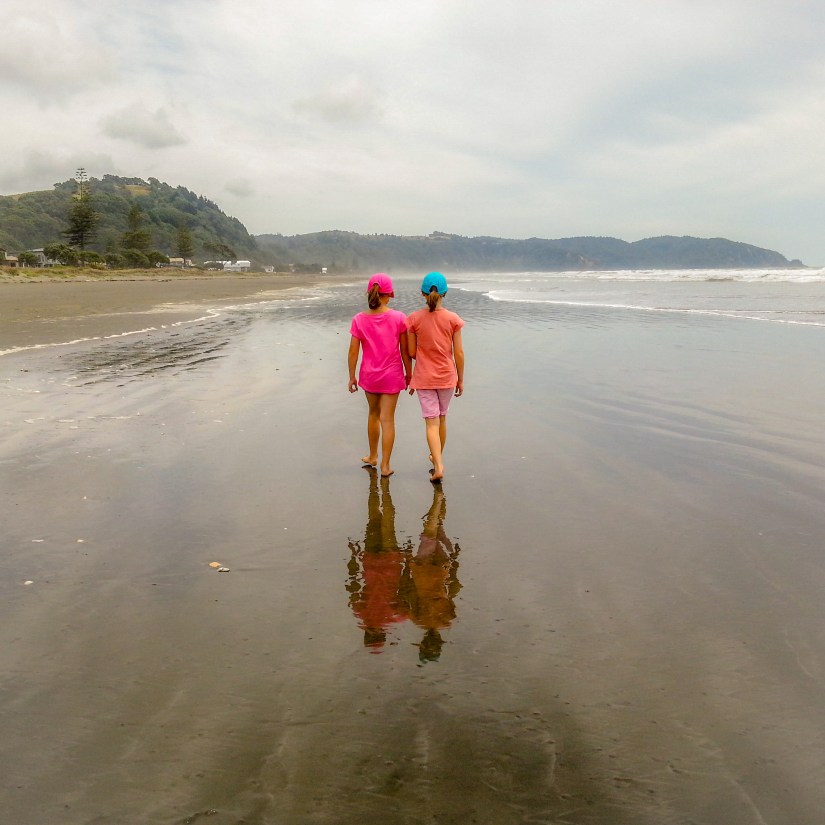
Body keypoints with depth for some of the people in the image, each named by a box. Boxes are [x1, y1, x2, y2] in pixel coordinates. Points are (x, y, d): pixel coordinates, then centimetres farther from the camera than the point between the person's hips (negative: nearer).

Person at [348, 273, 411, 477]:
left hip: (369, 376, 2)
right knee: (387, 419, 4)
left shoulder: (359, 320, -9)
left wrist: (352, 377, 6)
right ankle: (385, 466, 9)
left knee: (373, 414, 22)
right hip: (392, 376, -2)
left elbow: (353, 352, -5)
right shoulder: (398, 318, -12)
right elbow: (405, 351, -7)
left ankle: (372, 456, 36)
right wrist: (408, 374, 5)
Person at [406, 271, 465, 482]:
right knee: (442, 419, 19)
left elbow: (411, 352, -5)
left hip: (424, 377, -1)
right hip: (446, 377, 2)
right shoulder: (453, 319, -8)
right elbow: (459, 352, -5)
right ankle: (437, 458, 37)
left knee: (432, 422, 1)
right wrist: (460, 379, 6)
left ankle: (438, 466, -12)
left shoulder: (414, 319, -9)